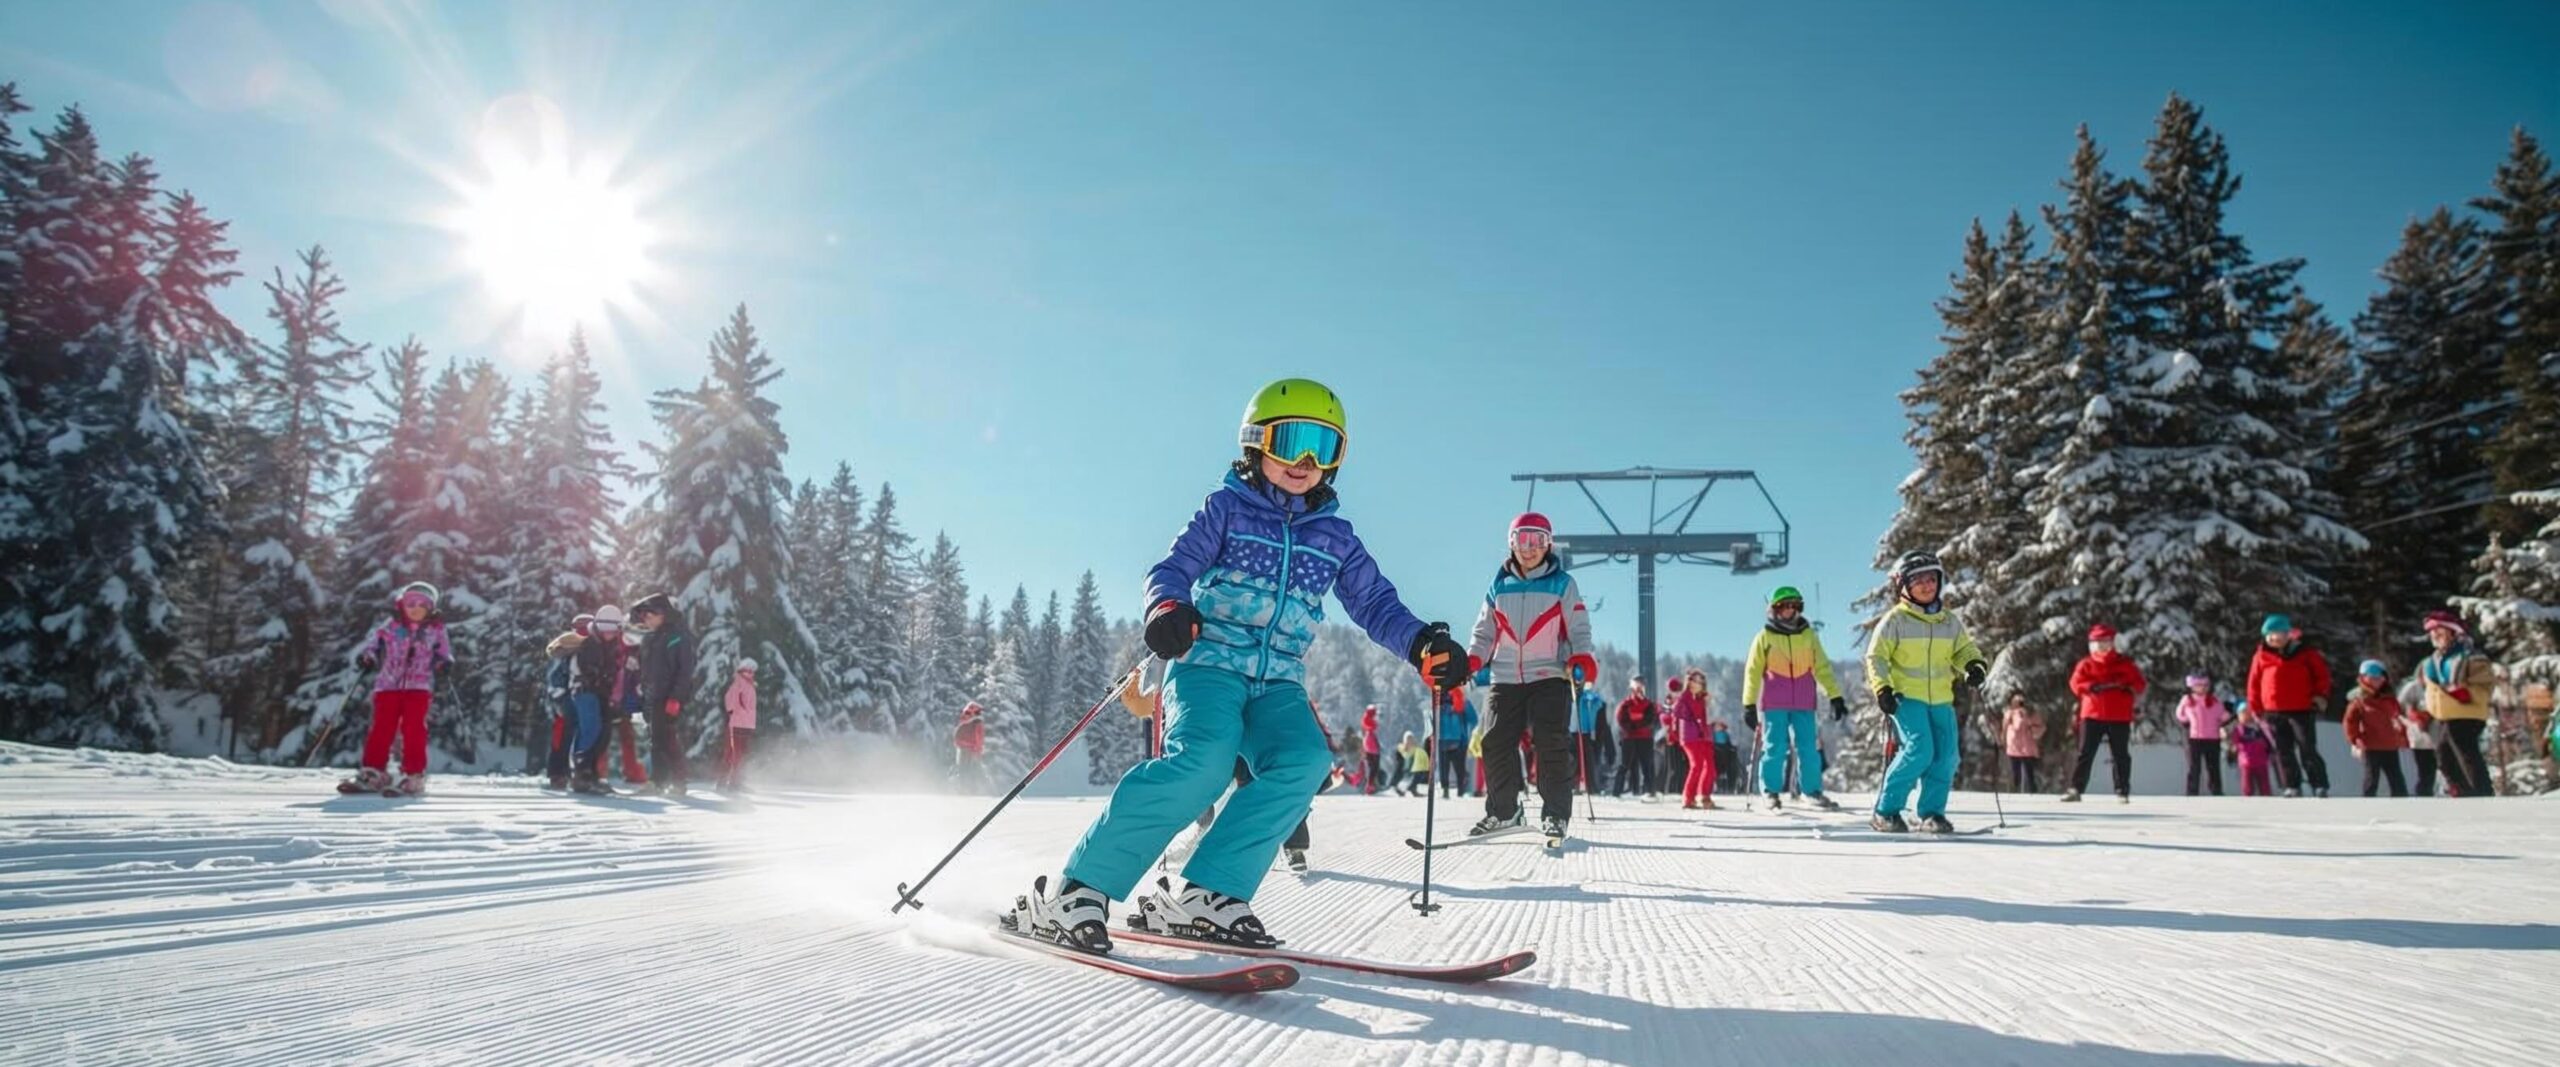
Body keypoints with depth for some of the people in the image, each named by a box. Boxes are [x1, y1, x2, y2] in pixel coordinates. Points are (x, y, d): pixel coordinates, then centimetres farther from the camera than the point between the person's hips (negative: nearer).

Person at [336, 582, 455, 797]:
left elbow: (444, 652, 13)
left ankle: (413, 776, -6)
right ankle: (373, 773, 9)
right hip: (388, 685, 2)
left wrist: (445, 662, -9)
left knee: (413, 729, -10)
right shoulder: (391, 628, 8)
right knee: (381, 727, -2)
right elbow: (373, 644, 13)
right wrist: (366, 657, -8)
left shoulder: (435, 630, 7)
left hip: (419, 686, -1)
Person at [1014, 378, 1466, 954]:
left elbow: (1376, 604, 13)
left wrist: (1424, 644, -6)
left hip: (1279, 683, 4)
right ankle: (1076, 890, -24)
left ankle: (1201, 896, -22)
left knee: (1304, 761, -26)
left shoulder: (1335, 537, 17)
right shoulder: (1226, 510, 6)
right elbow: (1173, 568, -3)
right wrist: (1168, 608, -27)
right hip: (1209, 662, -4)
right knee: (1205, 760, -31)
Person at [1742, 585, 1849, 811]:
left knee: (1808, 748, 1)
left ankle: (1813, 791, 11)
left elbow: (1822, 667, 9)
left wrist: (1835, 697, 1)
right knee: (1775, 748, -2)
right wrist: (1749, 705, -1)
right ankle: (1770, 792, 11)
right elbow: (1753, 671, 2)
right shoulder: (1765, 637, 2)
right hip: (1774, 703, -2)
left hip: (1804, 703, 2)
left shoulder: (1809, 635, 8)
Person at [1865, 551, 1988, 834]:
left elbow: (1964, 650, 19)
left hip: (1941, 699, 5)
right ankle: (1885, 810, -9)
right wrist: (1882, 688, -15)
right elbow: (1875, 656, -2)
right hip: (1906, 697, -5)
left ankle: (1932, 812, 11)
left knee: (1946, 756, -3)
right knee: (1919, 750, -19)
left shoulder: (1950, 621, 11)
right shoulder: (1895, 620, -3)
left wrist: (1974, 666, -4)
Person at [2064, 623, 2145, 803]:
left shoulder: (2124, 663, 8)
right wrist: (2097, 687, -16)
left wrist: (2125, 686, -16)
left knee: (2121, 755, 4)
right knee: (2085, 754, -1)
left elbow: (2139, 684, 2)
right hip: (2092, 715, 0)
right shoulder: (2086, 664, 7)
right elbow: (2076, 684, -6)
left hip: (2119, 717, 0)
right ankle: (2075, 789, -1)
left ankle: (2123, 792, 11)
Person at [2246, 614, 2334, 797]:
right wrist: (2255, 708, 8)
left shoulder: (2306, 653, 1)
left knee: (2308, 751, -4)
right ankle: (2292, 787, 14)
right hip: (2273, 713, 3)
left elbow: (2322, 673, 7)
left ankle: (2320, 787, 3)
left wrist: (2321, 695, -4)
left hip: (2302, 710, -3)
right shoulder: (2261, 656, 5)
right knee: (2283, 752, 6)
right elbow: (2254, 683, 9)